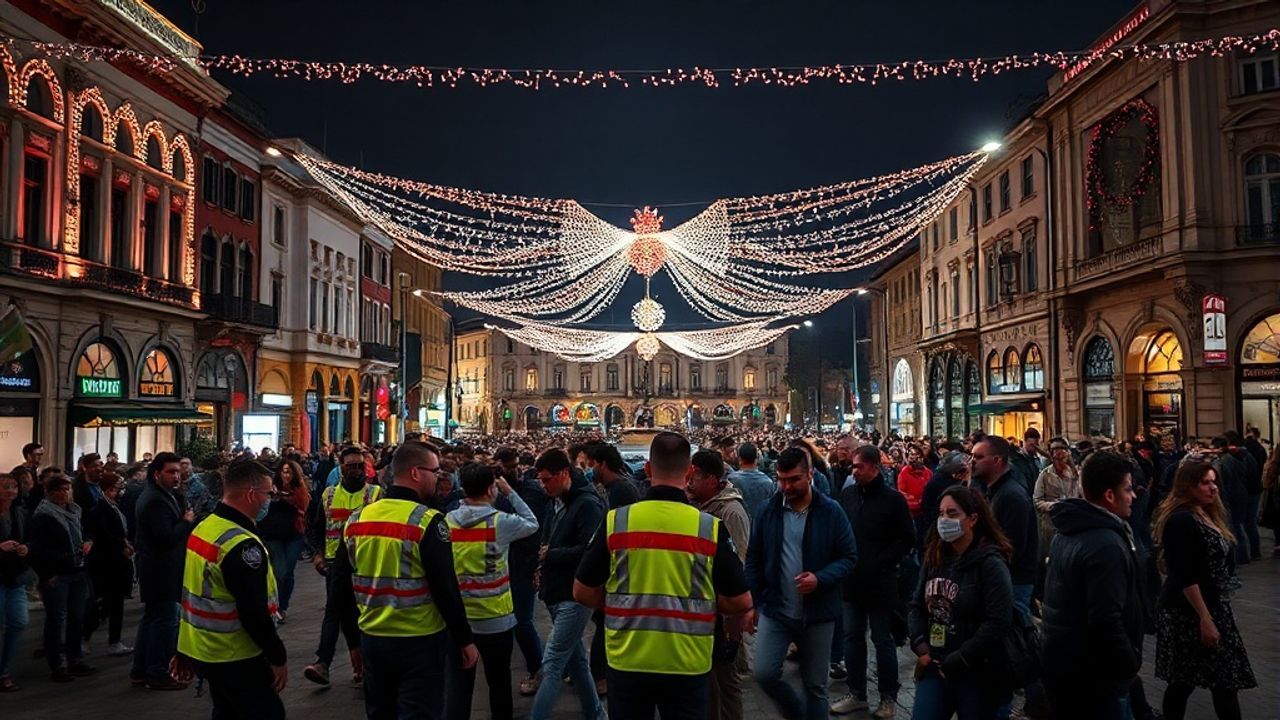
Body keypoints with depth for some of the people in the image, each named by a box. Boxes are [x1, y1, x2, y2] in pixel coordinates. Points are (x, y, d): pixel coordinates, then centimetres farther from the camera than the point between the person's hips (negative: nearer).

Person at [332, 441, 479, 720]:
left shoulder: (356, 519, 3)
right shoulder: (427, 521, -16)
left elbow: (340, 586, 9)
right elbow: (446, 589, -17)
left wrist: (353, 637, 19)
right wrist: (465, 640, -6)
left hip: (372, 639, 6)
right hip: (420, 642, -6)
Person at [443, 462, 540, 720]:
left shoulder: (447, 522, -4)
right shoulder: (501, 522, -12)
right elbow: (532, 524, 6)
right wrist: (510, 493, 9)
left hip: (458, 619, 2)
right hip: (495, 619, -2)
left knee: (457, 686, 4)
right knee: (499, 683, 15)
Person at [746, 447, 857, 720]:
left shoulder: (831, 511, -8)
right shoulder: (768, 511, -2)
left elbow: (849, 557, -5)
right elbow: (754, 560, 5)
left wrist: (820, 579, -21)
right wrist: (752, 603, 2)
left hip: (818, 612, -1)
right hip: (774, 609, 2)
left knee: (816, 685, 9)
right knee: (764, 673, -8)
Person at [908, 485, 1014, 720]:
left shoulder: (990, 563, -13)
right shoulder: (935, 558, 7)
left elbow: (998, 622, -19)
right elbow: (917, 606, 11)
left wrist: (958, 660, -17)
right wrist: (920, 647, -4)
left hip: (976, 672, -5)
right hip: (934, 667, 5)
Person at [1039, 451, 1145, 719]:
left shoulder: (1071, 532, 9)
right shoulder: (1107, 545, -23)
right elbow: (1106, 621, -28)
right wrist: (1130, 664, -14)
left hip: (1061, 661, 9)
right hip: (1093, 673, -9)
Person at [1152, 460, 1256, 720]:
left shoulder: (1205, 514, 12)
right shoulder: (1181, 520, -19)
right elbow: (1184, 577, -22)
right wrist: (1205, 618, -22)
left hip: (1210, 607, 9)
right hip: (1189, 612, -9)